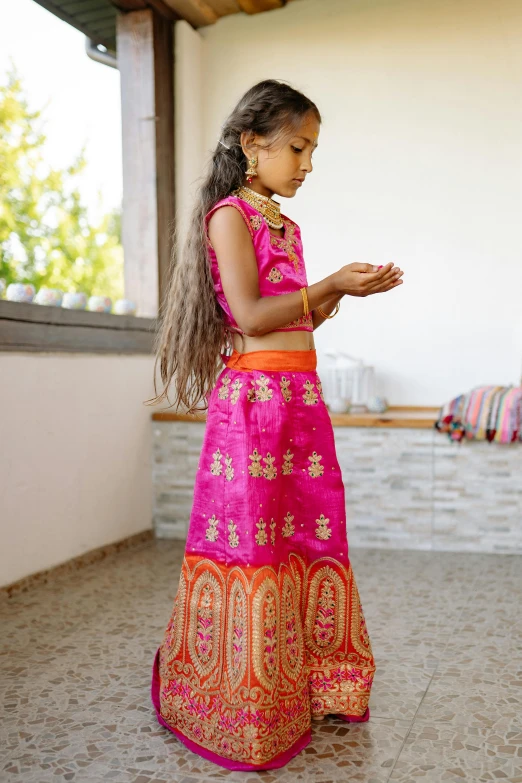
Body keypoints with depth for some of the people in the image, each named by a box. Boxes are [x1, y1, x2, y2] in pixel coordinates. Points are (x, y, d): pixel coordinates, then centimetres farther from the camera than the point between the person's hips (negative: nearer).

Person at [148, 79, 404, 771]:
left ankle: (304, 689, 24)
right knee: (250, 539, -3)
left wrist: (344, 291, 5)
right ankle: (239, 710, 13)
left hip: (301, 397, 8)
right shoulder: (229, 214, -5)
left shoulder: (286, 225, 19)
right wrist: (330, 285, -12)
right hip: (253, 396, -8)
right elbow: (252, 315, -15)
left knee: (306, 534, 10)